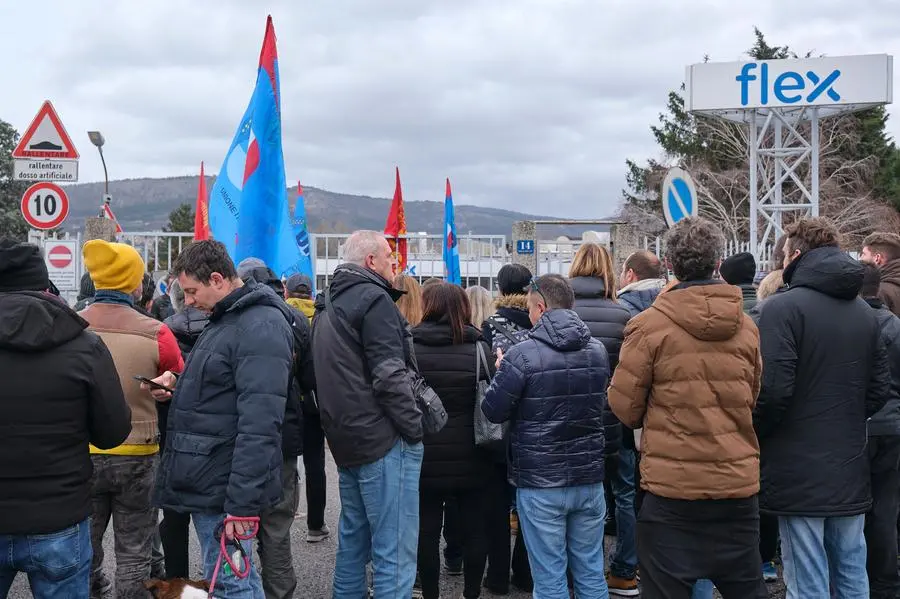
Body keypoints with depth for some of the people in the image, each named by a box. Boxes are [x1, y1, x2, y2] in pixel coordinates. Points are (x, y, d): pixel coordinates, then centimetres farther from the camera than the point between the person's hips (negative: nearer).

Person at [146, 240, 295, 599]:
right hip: (206, 482, 10)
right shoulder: (226, 319, 16)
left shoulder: (261, 327, -18)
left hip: (222, 489, -10)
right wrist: (180, 386, 9)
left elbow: (259, 424, -24)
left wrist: (242, 504, -26)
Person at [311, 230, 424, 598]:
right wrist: (414, 429, -12)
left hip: (347, 442, 10)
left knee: (353, 542, 18)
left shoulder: (328, 305, 18)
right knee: (394, 554, -6)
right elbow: (390, 376, -19)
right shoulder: (373, 299, -11)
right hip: (384, 442, -10)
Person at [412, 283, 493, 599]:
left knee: (427, 530, 9)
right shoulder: (478, 348, -6)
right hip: (470, 456, 1)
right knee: (473, 529, 11)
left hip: (426, 455, 0)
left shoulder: (410, 348, -7)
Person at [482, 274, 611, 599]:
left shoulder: (522, 356, -15)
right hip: (589, 478, 5)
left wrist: (502, 373, 9)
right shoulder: (598, 351, 2)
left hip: (540, 484, -5)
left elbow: (493, 411, -7)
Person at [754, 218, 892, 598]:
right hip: (851, 471, 7)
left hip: (799, 473, -6)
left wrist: (755, 435, -1)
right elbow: (880, 388, 11)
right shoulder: (864, 312, 10)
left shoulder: (782, 308, -12)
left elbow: (772, 391, -18)